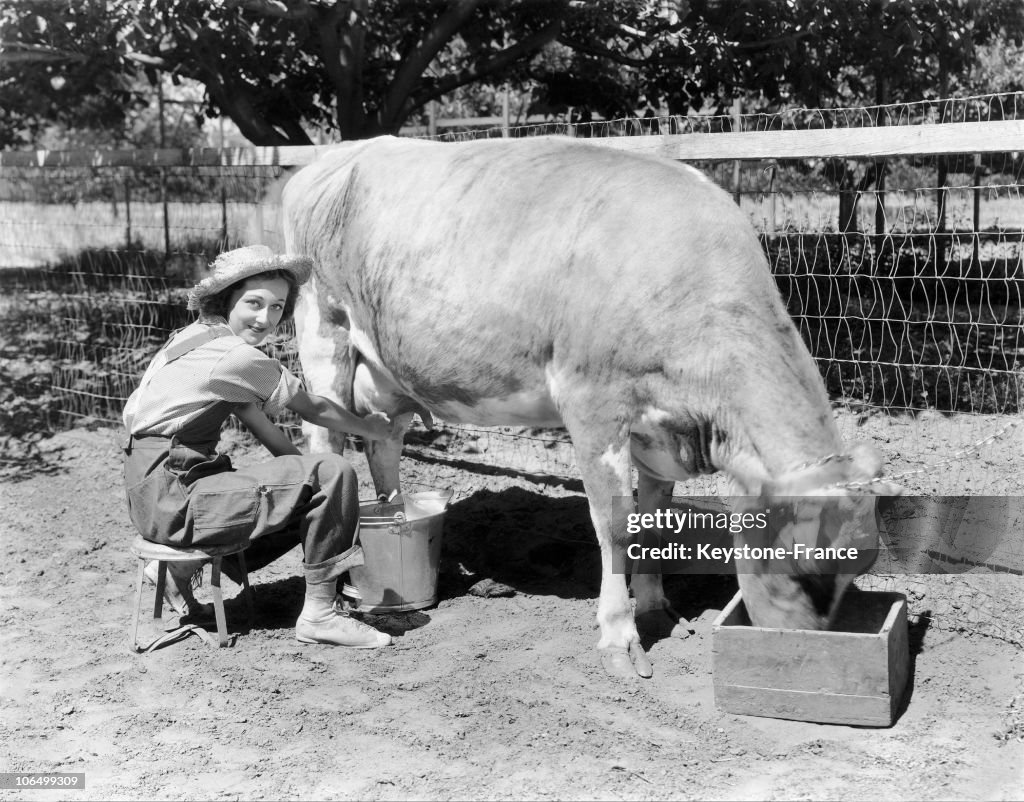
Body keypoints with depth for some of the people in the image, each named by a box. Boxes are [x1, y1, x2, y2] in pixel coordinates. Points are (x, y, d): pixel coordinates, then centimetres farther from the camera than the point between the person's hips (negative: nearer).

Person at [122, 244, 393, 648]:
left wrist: (300, 465, 10)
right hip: (172, 497, -10)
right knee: (332, 475, -14)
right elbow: (313, 409, -1)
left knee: (311, 500, 22)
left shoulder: (196, 337, 12)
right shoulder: (236, 356, -16)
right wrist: (367, 428, 16)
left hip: (156, 489, 10)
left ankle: (181, 567, 21)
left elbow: (251, 414, 15)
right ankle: (320, 613, -7)